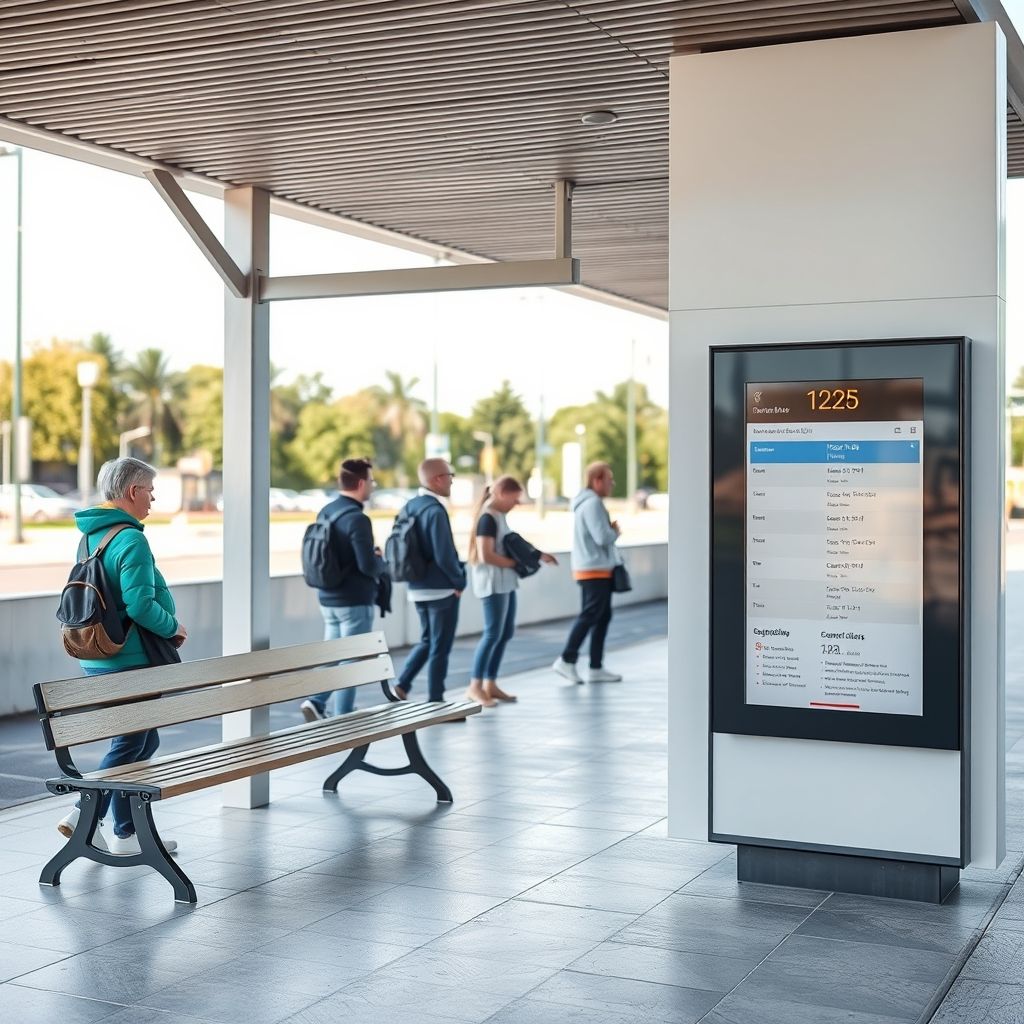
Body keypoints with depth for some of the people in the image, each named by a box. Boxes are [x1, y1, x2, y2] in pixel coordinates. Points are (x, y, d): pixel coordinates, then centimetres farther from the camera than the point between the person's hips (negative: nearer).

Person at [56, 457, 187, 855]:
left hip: (98, 659, 9)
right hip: (131, 661, -9)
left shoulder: (90, 536, 11)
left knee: (143, 741, 18)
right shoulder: (131, 540, -18)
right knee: (130, 745, 2)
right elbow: (141, 605, -26)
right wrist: (173, 628, -8)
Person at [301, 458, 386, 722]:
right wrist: (382, 562, -1)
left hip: (329, 598, 8)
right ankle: (342, 719, 6)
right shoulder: (357, 519, -19)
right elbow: (368, 565, -24)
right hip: (355, 601, -7)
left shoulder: (326, 512, 7)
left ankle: (316, 701, -1)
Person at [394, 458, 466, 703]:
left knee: (427, 641, 22)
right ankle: (435, 702, 12)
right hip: (442, 589, -8)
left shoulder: (410, 507, 5)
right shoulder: (435, 511, -21)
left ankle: (402, 685, 12)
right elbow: (444, 556, -24)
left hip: (418, 588, 8)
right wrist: (459, 582, -9)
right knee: (440, 647, 4)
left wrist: (414, 573, 16)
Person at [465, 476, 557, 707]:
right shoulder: (488, 518, -16)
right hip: (493, 583, -10)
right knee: (493, 634, -8)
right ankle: (475, 686, -3)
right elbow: (486, 555, -22)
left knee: (506, 632, 12)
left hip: (505, 582, 10)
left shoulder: (498, 515, 14)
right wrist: (514, 563, -14)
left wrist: (538, 555, 14)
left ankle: (490, 683, 18)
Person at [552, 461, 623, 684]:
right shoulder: (593, 503, -16)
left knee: (603, 616, 11)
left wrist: (611, 531, 2)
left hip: (598, 569, 10)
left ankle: (596, 668, 13)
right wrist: (616, 532, -3)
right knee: (589, 616, -7)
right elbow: (603, 537, -23)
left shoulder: (588, 502, 17)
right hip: (594, 570, -10)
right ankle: (566, 660, -3)